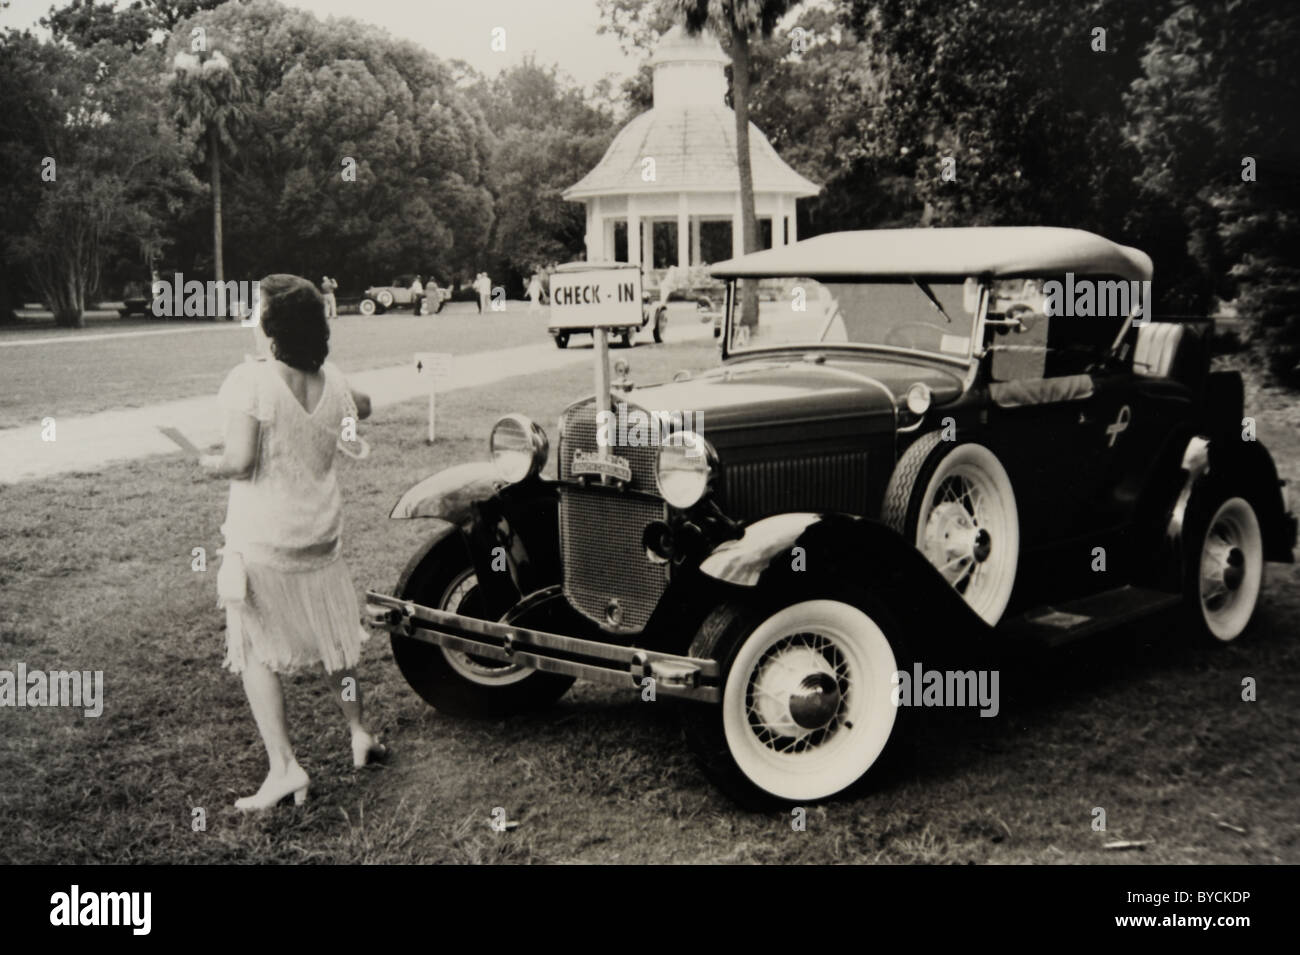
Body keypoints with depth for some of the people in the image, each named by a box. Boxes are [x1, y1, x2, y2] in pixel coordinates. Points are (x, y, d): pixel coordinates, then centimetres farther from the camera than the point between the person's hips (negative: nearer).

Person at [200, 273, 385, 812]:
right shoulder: (333, 383, 0)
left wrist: (209, 463, -3)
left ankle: (283, 766, -1)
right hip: (321, 534, 5)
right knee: (331, 639, 21)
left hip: (261, 540, -5)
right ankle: (359, 735, 32)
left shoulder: (251, 381, -18)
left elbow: (240, 461, -22)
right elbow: (362, 408, 22)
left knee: (256, 651, 5)